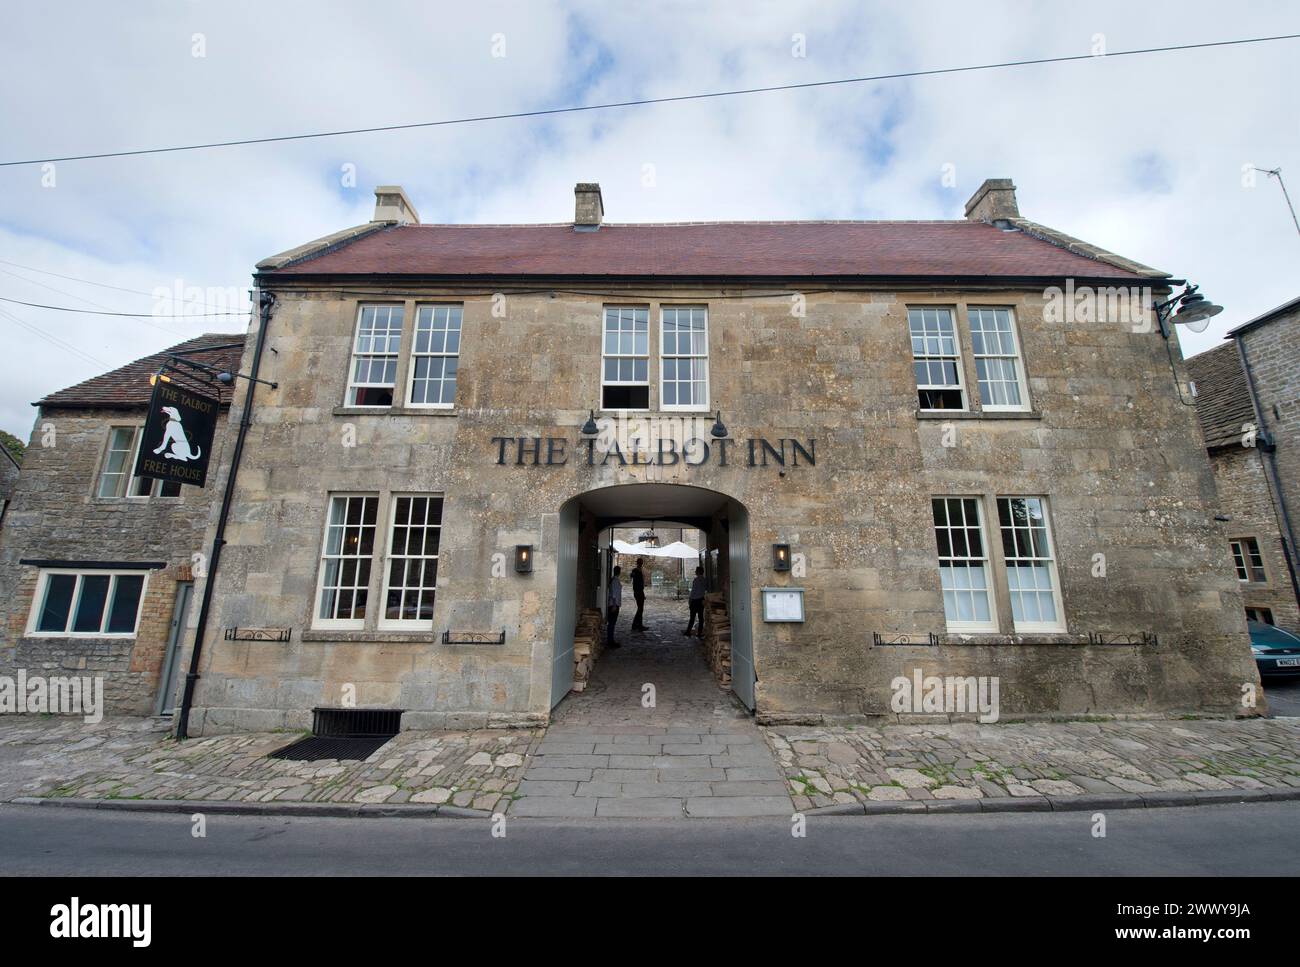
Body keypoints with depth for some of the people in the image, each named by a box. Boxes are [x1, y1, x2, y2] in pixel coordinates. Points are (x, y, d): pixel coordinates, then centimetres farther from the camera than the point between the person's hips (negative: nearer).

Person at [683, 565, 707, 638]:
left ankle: (688, 632, 6)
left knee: (692, 617, -1)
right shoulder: (705, 580, 5)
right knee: (701, 617, 7)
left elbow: (693, 591, -13)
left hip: (695, 600, -6)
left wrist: (690, 600, -6)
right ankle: (700, 633, 8)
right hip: (701, 600, 6)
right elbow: (707, 589, 13)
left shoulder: (696, 580, -14)